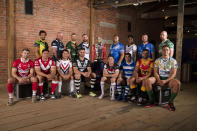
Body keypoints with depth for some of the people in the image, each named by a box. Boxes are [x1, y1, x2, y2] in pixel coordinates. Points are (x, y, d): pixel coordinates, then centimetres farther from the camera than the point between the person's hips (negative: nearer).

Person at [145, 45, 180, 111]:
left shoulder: (173, 61, 2)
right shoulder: (157, 60, 7)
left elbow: (173, 73, -6)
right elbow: (155, 72, 2)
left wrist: (165, 81, -20)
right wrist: (159, 80, -18)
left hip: (168, 79, -1)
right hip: (159, 78, 2)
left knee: (177, 83, -33)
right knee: (148, 80, -27)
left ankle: (170, 102, -15)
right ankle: (151, 100, -13)